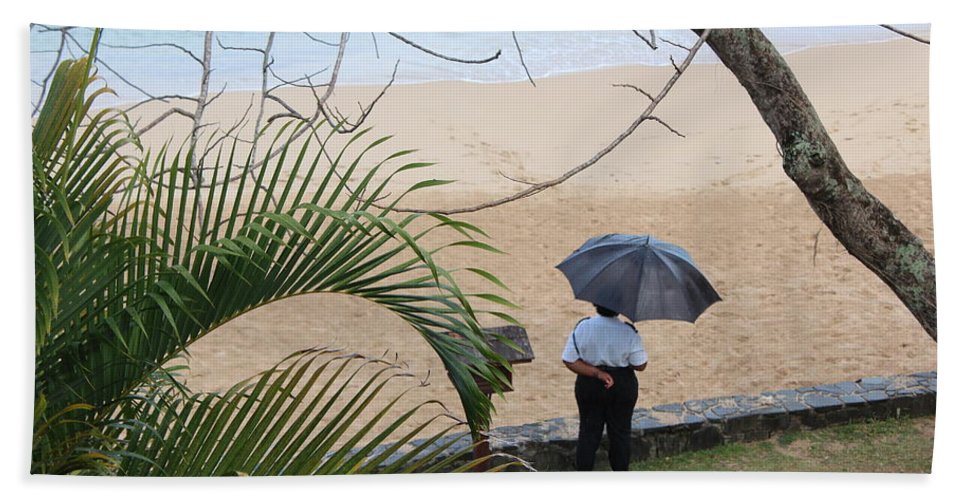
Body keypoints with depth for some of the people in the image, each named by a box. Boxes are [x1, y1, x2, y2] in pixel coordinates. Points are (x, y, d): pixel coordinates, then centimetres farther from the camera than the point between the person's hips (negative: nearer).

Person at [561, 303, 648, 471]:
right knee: (620, 432, 15)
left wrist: (596, 372, -15)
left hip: (589, 386, 1)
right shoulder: (629, 332, -18)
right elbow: (640, 365, -14)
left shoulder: (582, 327, -14)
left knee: (588, 432, 14)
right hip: (622, 387, -1)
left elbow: (569, 361, -13)